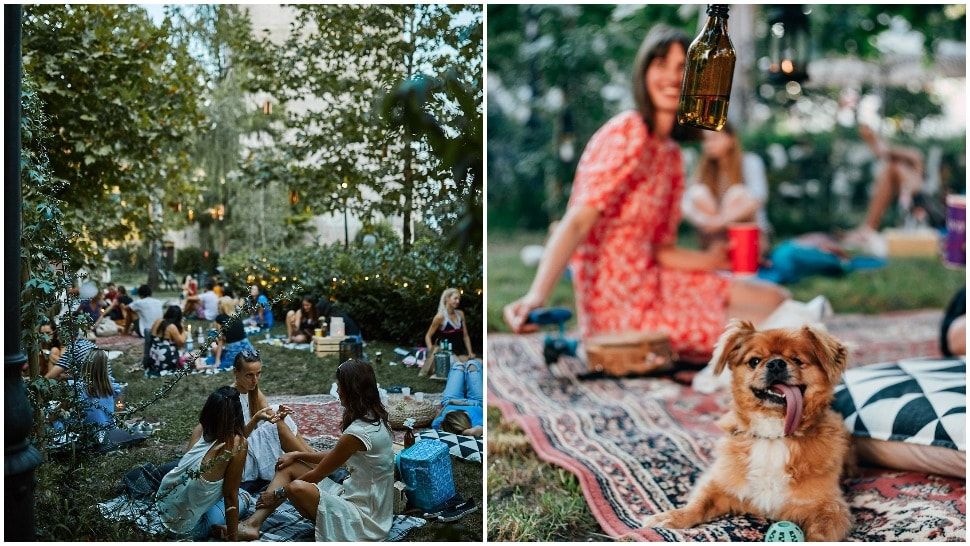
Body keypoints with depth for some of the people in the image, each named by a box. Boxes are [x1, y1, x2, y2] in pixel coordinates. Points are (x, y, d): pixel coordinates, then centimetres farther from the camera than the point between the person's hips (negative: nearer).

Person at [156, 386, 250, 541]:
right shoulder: (237, 445, -21)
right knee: (245, 499, 16)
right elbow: (231, 497, -14)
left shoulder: (202, 431, -5)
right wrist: (233, 539, -5)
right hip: (186, 527, -6)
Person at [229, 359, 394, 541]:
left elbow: (317, 475, -14)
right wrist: (297, 455, 12)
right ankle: (252, 524, -1)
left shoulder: (358, 433, -25)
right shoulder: (374, 419, 4)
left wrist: (278, 493, -2)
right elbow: (333, 456, 17)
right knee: (288, 467, 6)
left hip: (365, 518, -10)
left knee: (297, 488, -29)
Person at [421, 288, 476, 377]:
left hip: (459, 353, 6)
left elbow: (465, 336, 12)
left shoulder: (460, 314, 8)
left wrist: (470, 353, 4)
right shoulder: (440, 317, -8)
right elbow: (428, 336, -4)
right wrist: (432, 352, -15)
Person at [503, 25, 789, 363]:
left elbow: (661, 250, 14)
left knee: (775, 299, 11)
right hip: (622, 306, -9)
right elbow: (577, 222, -25)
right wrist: (537, 295, -37)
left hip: (654, 283, 9)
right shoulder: (628, 135, -14)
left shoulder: (671, 154, 13)